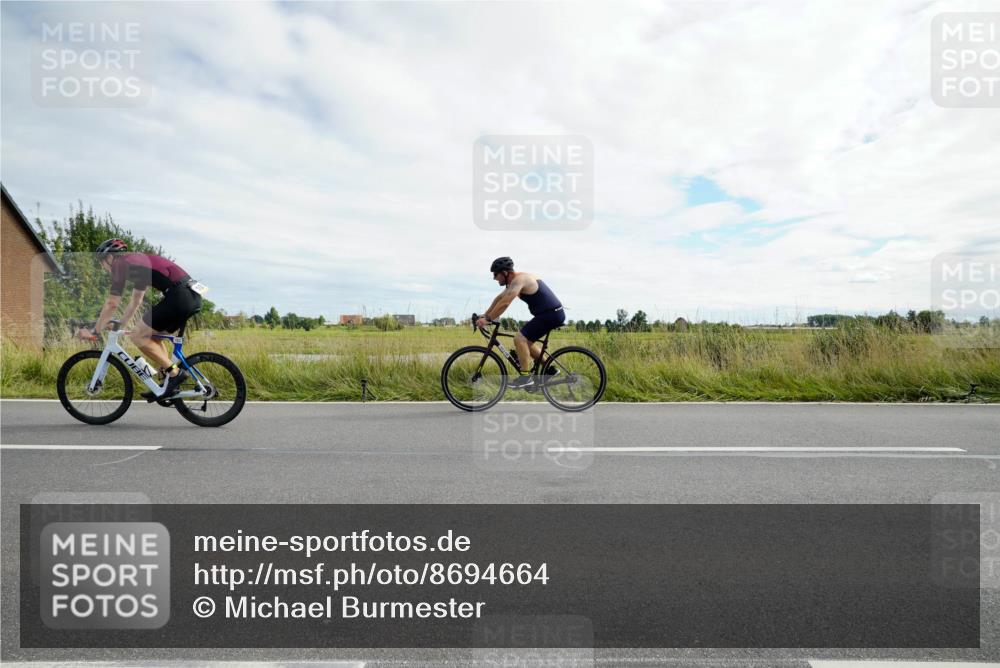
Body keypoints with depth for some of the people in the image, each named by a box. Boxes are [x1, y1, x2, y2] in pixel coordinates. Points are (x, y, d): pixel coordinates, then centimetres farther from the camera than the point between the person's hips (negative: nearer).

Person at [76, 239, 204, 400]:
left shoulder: (120, 264, 4)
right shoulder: (138, 260, 30)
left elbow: (112, 304, 4)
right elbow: (135, 301, 37)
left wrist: (94, 332, 14)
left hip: (180, 296, -9)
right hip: (193, 296, 9)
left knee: (138, 336, 0)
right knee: (152, 336, 21)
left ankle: (175, 373, -1)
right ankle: (168, 384, 20)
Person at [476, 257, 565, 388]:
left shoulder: (518, 280, -15)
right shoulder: (517, 279, 15)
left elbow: (505, 303, -24)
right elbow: (499, 298, 21)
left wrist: (487, 319, -18)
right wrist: (484, 315, 19)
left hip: (550, 314, -10)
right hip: (554, 313, 10)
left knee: (519, 338, -13)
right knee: (526, 341, 17)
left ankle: (526, 377, -9)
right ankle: (550, 368, 22)